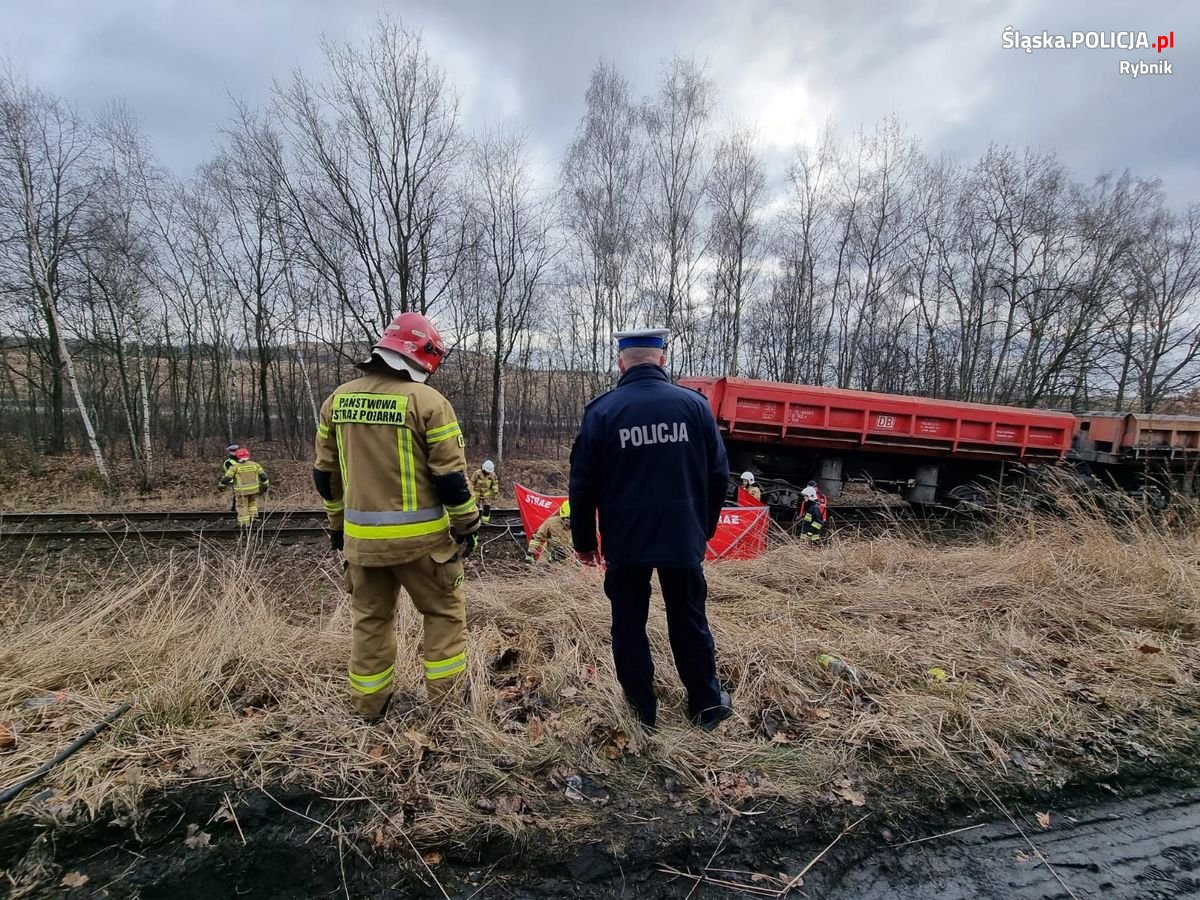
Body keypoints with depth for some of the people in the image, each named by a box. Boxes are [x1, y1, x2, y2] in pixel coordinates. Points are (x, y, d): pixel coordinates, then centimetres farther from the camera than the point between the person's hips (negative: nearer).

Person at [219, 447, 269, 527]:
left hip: (241, 490, -3)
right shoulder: (255, 465, 3)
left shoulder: (234, 467, -5)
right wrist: (266, 485, 16)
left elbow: (226, 478, -7)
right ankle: (253, 516, 14)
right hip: (254, 489, 3)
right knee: (253, 503, 25)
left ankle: (245, 523, 10)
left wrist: (222, 485, 10)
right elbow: (263, 476, 5)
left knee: (242, 506, 8)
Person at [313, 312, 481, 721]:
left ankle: (369, 705, 32)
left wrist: (336, 524, 23)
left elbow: (325, 473, 12)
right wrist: (468, 526, -2)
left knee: (370, 618, 20)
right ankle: (446, 698, 20)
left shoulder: (337, 400, 6)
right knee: (445, 611, 14)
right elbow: (451, 477, -14)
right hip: (419, 536, -5)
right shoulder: (427, 400, -13)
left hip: (360, 536, 5)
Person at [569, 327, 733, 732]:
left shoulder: (602, 410, -8)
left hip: (625, 541, -1)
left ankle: (642, 710, 26)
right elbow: (718, 474, 1)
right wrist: (704, 527, 14)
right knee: (690, 620, 18)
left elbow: (583, 483, -5)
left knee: (629, 624, 14)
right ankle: (707, 703, 32)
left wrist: (584, 540, 7)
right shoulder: (694, 403, -4)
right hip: (683, 538, 2)